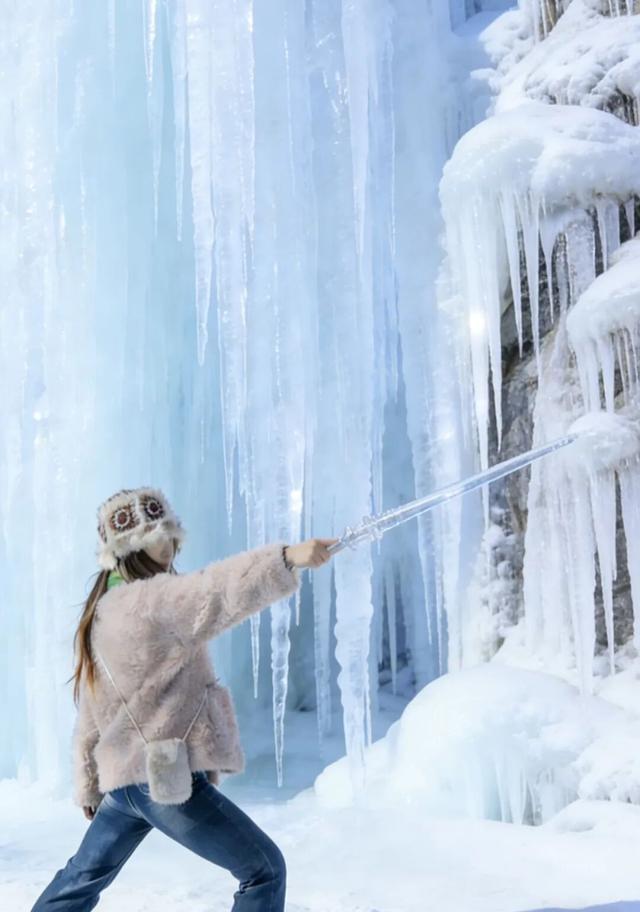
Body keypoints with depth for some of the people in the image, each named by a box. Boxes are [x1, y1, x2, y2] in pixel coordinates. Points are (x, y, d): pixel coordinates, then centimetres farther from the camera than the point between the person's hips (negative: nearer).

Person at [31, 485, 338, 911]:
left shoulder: (99, 615, 13)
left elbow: (89, 718, 18)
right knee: (264, 869, 0)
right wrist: (287, 557, -46)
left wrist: (88, 787, 26)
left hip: (124, 778, 10)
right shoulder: (151, 600, -15)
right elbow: (215, 589, -36)